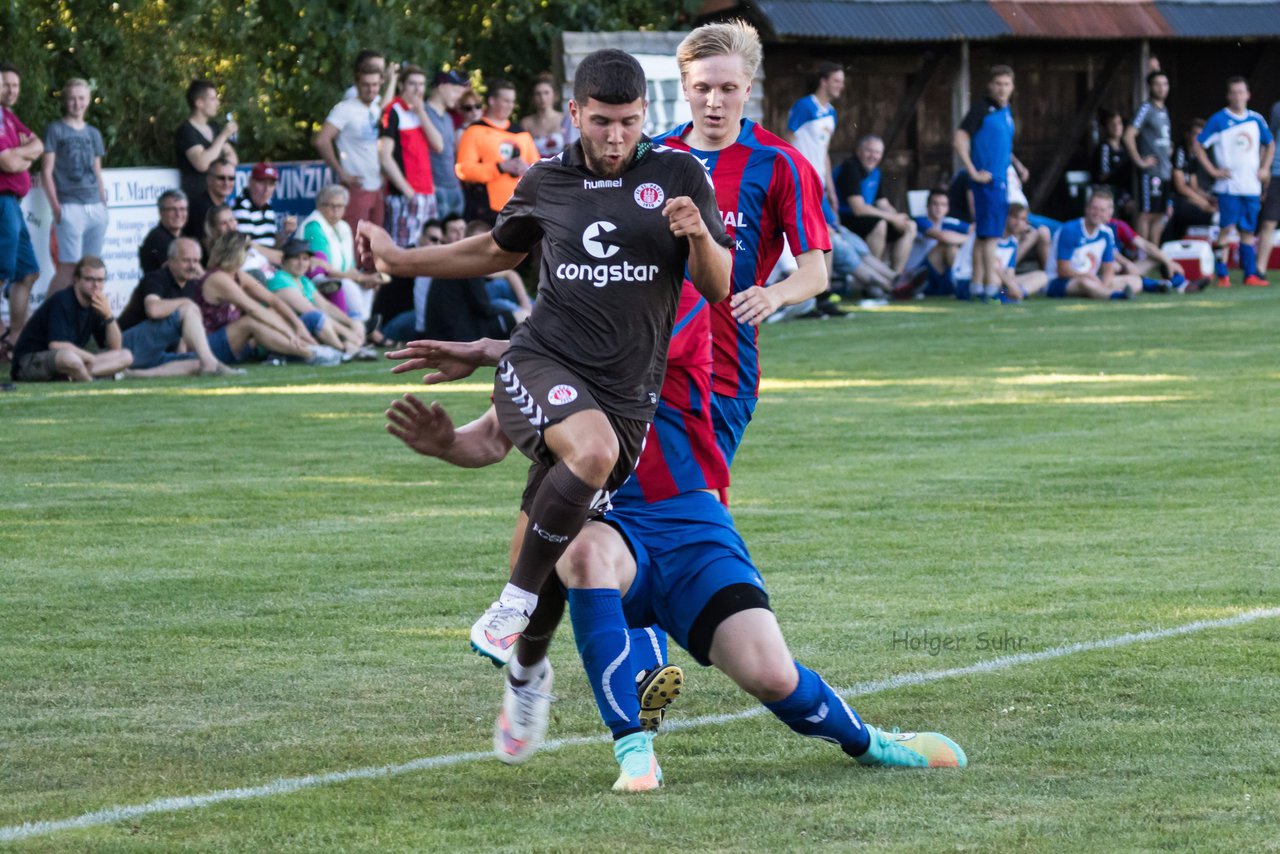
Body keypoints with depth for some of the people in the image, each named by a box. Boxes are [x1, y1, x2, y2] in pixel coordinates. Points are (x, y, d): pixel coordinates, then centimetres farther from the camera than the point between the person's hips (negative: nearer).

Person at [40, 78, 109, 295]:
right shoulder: (55, 130, 2)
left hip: (95, 207, 6)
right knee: (69, 267, -12)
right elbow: (46, 171, -2)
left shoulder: (93, 134, 18)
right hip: (70, 207, -6)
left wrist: (104, 204, 13)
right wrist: (55, 206, -11)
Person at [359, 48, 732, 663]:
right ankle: (512, 607, -24)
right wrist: (400, 260, 26)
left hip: (628, 394, 1)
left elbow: (718, 289, 0)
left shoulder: (678, 175, 1)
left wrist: (700, 237, -20)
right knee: (593, 450, -33)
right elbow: (498, 251, 27)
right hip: (542, 364, -1)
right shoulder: (546, 181, 7)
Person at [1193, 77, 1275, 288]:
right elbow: (1197, 145, -2)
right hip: (1228, 186, -4)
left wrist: (1265, 168, 12)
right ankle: (1222, 276, -6)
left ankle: (1250, 274, 10)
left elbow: (1270, 144, 25)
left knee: (1248, 231, 7)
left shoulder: (1256, 120, 9)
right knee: (1226, 229, -9)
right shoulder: (1219, 120, -3)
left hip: (1251, 186, 4)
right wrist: (1212, 170, -7)